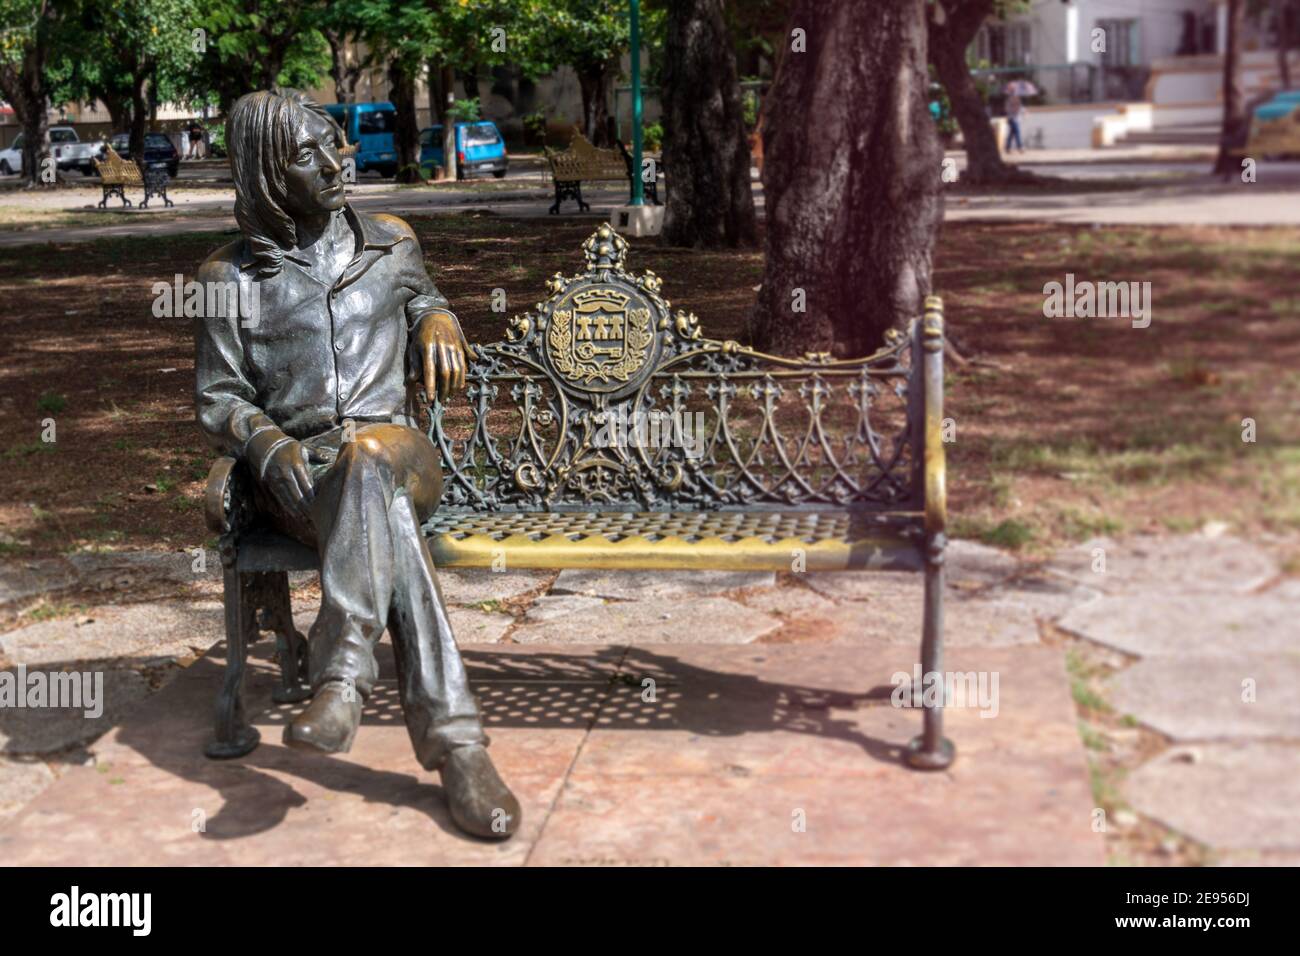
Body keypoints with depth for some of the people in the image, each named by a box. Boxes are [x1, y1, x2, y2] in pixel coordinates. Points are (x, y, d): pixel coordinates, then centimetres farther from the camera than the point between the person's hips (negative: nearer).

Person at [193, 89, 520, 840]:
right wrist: (268, 444, -14)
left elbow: (427, 301, 34)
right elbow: (218, 401, 9)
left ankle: (344, 674, -45)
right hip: (299, 480, -1)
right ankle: (453, 739, -44)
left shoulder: (391, 245, 15)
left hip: (397, 454, 1)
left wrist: (439, 321, 6)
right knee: (385, 520, -38)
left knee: (369, 457, -40)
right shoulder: (231, 278, 9)